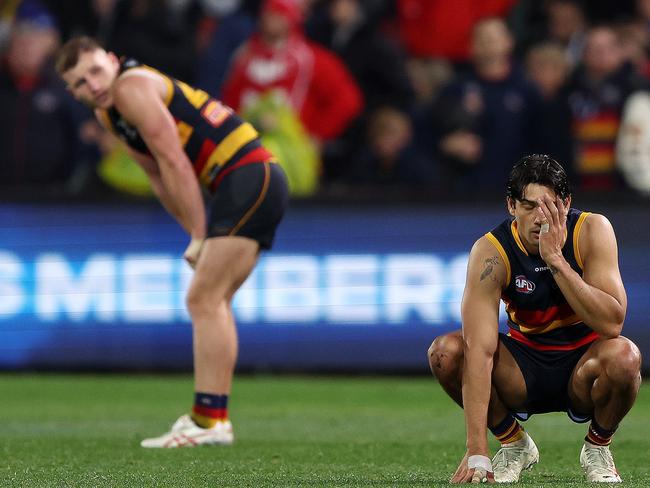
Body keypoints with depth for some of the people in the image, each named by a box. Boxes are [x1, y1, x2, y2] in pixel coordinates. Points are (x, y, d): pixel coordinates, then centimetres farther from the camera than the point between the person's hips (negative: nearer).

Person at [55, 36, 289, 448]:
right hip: (255, 183, 10)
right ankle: (212, 415, 15)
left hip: (249, 178, -10)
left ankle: (210, 421, -14)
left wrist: (200, 236, -10)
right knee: (213, 302, 13)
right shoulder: (107, 112, 17)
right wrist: (198, 235, 14)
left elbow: (175, 164, -15)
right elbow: (159, 175, 21)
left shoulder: (132, 87, -13)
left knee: (204, 300, -12)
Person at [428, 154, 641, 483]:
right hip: (525, 368, 1)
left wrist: (556, 260, -36)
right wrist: (476, 452, -37)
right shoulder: (490, 252, -20)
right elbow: (480, 349, -29)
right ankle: (514, 443, 1)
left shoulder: (591, 231, -18)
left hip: (582, 364, -1)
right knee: (445, 352, -24)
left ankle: (597, 446, -3)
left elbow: (612, 323, -29)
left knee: (624, 355, -34)